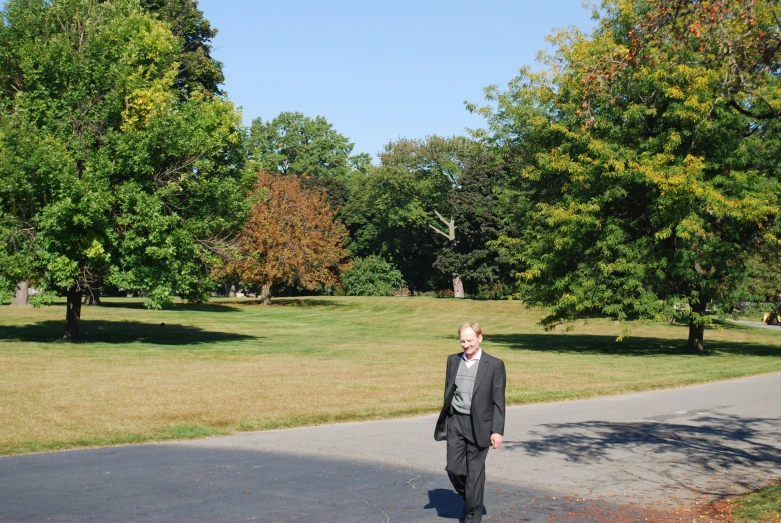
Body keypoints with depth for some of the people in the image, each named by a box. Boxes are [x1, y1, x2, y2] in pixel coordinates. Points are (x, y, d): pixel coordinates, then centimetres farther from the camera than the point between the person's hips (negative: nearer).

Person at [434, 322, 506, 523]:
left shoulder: (494, 365, -6)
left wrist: (497, 430, -11)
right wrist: (443, 421, 15)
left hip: (479, 425, -4)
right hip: (455, 422, 4)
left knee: (475, 472, 2)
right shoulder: (453, 360, 7)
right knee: (454, 468, 1)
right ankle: (469, 499, 30)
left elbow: (498, 401, -6)